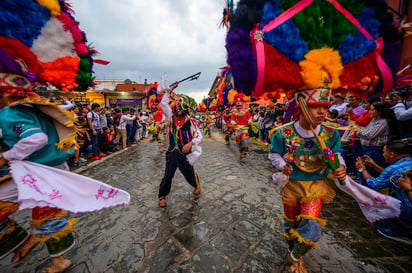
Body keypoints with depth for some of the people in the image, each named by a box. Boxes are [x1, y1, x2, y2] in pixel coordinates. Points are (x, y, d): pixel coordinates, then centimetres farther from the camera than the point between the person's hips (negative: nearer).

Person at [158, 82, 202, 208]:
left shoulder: (190, 123, -11)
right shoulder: (171, 118, 1)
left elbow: (199, 137, -14)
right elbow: (163, 103, 3)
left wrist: (190, 144, -32)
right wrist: (170, 90, 4)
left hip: (185, 153, -2)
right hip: (172, 152, 3)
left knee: (190, 173, 14)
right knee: (168, 175, 9)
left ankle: (197, 186, 47)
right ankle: (162, 196, 30)